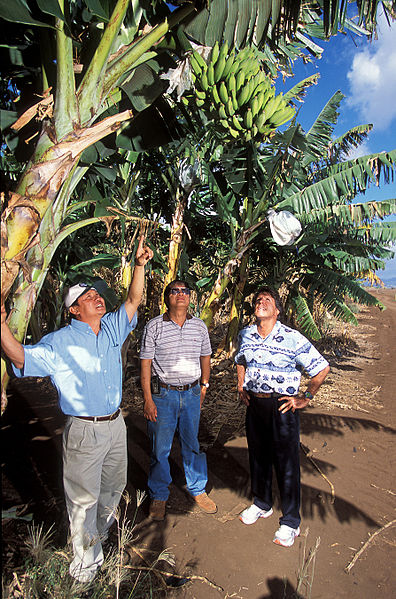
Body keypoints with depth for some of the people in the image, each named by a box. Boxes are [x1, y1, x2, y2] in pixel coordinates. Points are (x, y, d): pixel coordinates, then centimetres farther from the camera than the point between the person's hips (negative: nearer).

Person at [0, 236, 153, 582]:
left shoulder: (112, 328, 3)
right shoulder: (60, 342, -11)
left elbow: (134, 299, 7)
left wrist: (140, 264, -1)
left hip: (115, 426, 6)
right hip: (84, 431, -6)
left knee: (113, 486, 24)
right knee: (84, 496, 8)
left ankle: (102, 535, 50)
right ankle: (87, 558, 31)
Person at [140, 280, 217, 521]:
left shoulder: (200, 326, 2)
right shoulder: (154, 326, -7)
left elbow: (205, 358, 13)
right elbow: (145, 363, -6)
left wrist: (203, 388, 14)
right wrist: (148, 399, -9)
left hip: (192, 394, 3)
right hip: (163, 394, -2)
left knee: (193, 445, 16)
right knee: (160, 448, 9)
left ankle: (198, 490, 36)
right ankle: (159, 497, 30)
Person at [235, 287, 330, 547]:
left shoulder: (292, 338, -15)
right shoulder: (246, 335, 2)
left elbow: (322, 368, -9)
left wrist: (305, 398, -8)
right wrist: (241, 387, 13)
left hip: (283, 406, -5)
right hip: (255, 404, 5)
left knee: (287, 463, 5)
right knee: (258, 457, 19)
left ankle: (291, 522, 24)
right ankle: (262, 504, 41)